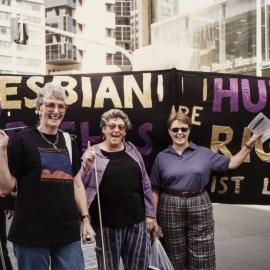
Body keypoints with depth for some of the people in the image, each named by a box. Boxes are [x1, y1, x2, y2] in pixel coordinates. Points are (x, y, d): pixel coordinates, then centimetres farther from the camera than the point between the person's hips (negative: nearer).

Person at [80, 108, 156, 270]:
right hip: (107, 223, -3)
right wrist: (86, 167, -21)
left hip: (136, 221, 3)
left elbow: (145, 184, 11)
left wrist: (150, 214, 9)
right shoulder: (93, 153, -4)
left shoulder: (132, 150, 7)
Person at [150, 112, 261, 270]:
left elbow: (231, 163, 9)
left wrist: (249, 144, 1)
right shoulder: (162, 157, 3)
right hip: (170, 209, 0)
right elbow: (155, 189, 4)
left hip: (199, 208, 0)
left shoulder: (204, 153, 5)